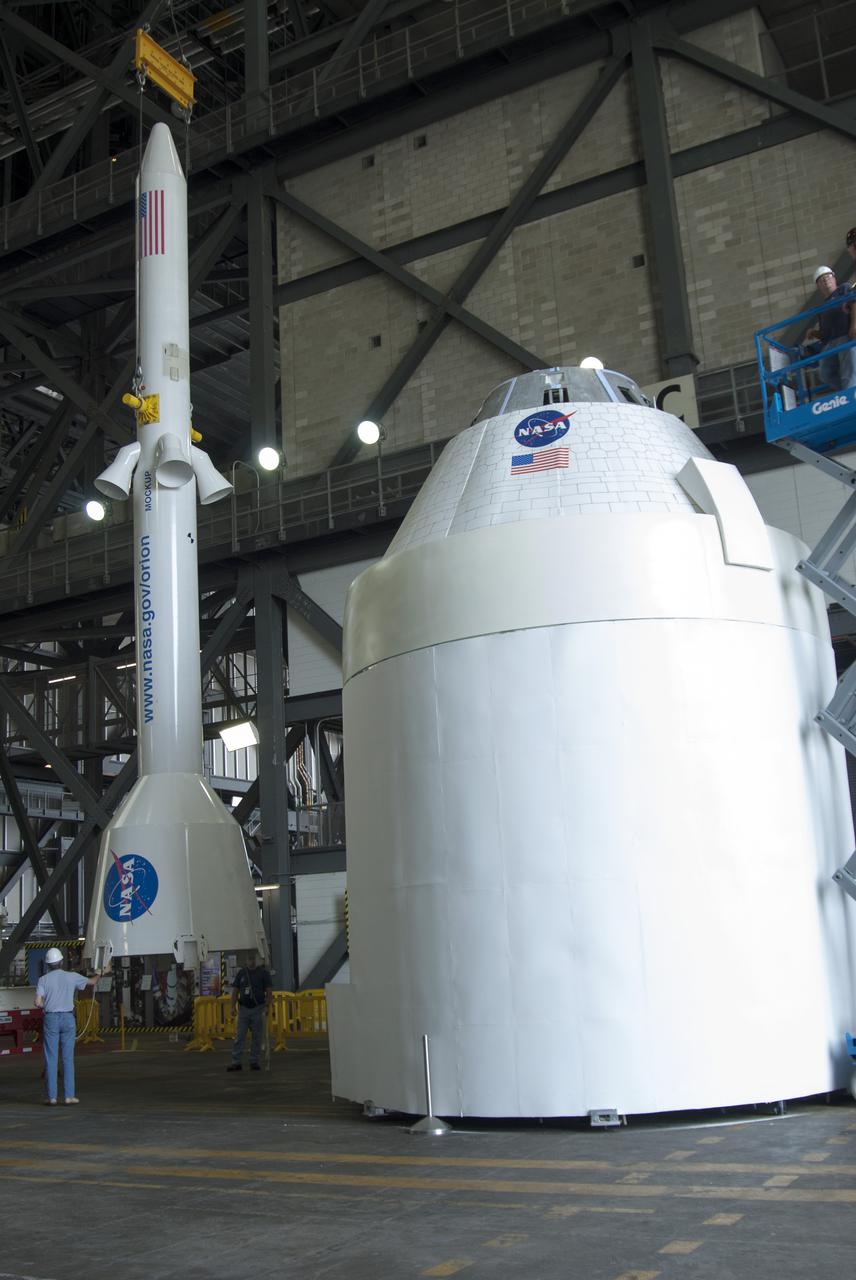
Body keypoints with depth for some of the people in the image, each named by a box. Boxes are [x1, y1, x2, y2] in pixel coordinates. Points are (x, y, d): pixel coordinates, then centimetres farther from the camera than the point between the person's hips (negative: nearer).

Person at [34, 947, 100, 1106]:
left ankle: (51, 1097, 4)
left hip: (50, 1019, -1)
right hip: (68, 1018, 1)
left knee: (51, 1059, 4)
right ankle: (69, 1096, 4)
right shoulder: (72, 977, 1)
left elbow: (38, 1003, -12)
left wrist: (47, 1005, 11)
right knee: (68, 1058, 4)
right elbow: (91, 982, 18)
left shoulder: (43, 980, -4)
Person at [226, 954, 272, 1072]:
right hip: (243, 1009, 2)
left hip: (258, 1009, -2)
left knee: (257, 1037, 2)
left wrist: (267, 1007, -13)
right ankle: (235, 1062, -1)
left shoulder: (263, 973, -1)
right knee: (239, 1036, -2)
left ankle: (254, 1062, 10)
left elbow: (269, 991, -3)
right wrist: (233, 1007, -1)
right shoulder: (241, 973, 7)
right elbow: (235, 991, 9)